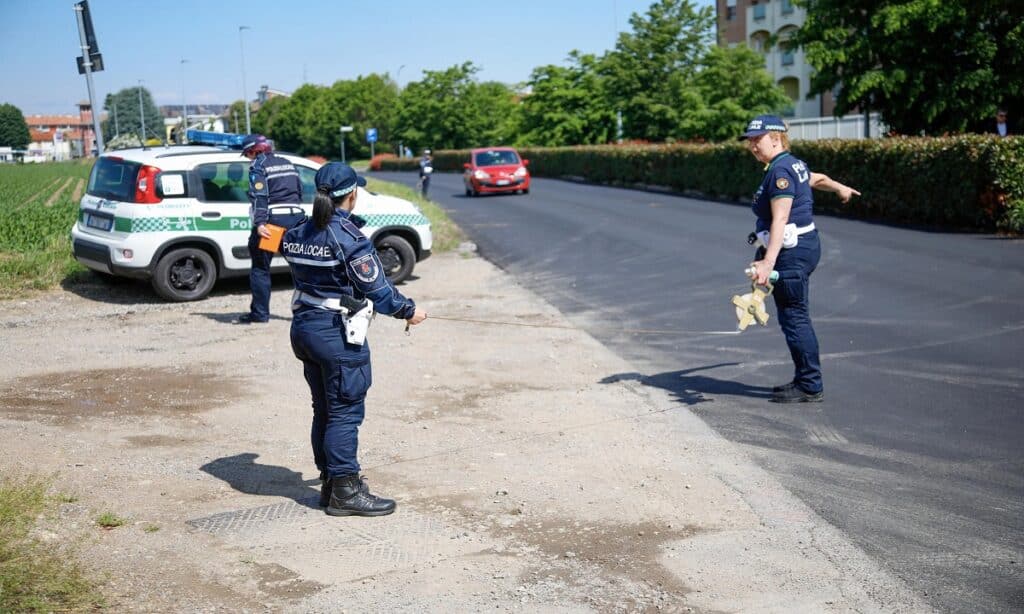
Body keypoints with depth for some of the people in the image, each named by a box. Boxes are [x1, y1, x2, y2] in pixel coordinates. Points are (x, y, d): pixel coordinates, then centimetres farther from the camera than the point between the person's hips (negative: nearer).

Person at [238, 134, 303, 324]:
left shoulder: (258, 166, -5)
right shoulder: (287, 164, 17)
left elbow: (259, 196, -18)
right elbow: (300, 192, 21)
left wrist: (259, 223, -26)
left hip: (270, 222, -6)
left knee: (260, 268, 2)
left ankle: (260, 312, 1)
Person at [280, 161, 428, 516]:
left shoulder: (298, 234, 6)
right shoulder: (349, 237, -17)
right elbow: (376, 290, -14)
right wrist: (409, 311, -2)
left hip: (303, 327, 8)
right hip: (337, 332, -8)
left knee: (324, 410, 16)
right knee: (346, 411, 1)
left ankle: (330, 481, 26)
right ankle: (344, 491, 7)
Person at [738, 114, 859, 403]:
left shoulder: (780, 170, -17)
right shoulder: (793, 164, 14)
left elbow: (780, 220, -27)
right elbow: (816, 178, 36)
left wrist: (769, 262, -36)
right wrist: (840, 188, 58)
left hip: (791, 251, -11)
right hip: (804, 246, 11)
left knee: (794, 318, -5)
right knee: (796, 318, 16)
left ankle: (810, 387, 1)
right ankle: (805, 380, 24)